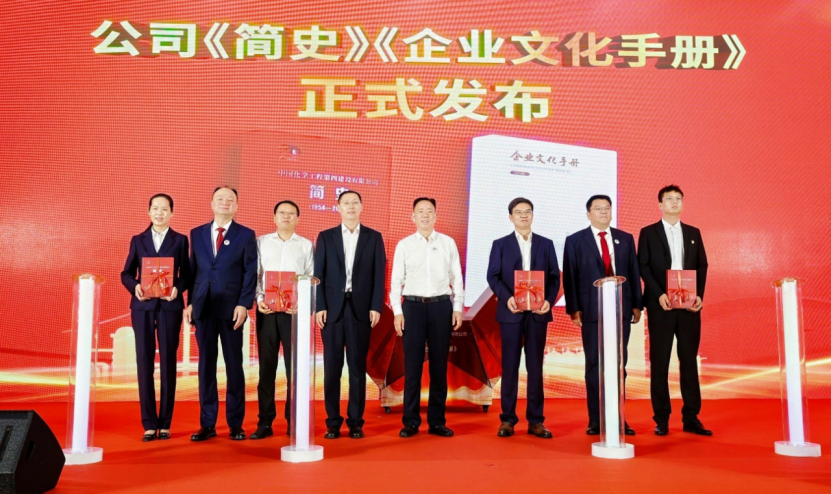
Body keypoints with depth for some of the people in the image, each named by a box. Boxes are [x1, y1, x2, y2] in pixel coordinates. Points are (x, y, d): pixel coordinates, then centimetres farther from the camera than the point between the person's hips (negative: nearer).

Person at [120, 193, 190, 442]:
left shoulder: (180, 240, 8)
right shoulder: (138, 240, 12)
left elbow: (186, 274, 4)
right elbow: (126, 273, 9)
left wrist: (177, 289, -16)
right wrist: (135, 287, -11)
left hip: (169, 306, -1)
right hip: (143, 306, 1)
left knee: (168, 363, 2)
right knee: (145, 363, 1)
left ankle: (165, 423, 10)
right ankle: (149, 424, 8)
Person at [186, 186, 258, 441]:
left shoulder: (246, 235, 3)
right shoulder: (197, 234, 12)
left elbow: (251, 273, -2)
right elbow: (193, 269, 11)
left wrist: (243, 305, -11)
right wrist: (190, 302, 3)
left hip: (232, 308, -3)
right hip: (203, 307, 3)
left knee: (234, 365, 3)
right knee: (206, 365, 6)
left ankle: (235, 424, 12)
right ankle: (207, 424, 14)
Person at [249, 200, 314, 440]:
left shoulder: (306, 245, 8)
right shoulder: (261, 242, 10)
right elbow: (254, 274, 5)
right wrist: (259, 298, -10)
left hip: (295, 310, -1)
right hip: (266, 309, 1)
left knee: (295, 366, 2)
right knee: (266, 366, 4)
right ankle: (265, 422, 11)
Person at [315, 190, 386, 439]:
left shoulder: (374, 237, 7)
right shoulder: (325, 237, 8)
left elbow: (379, 274, 3)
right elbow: (318, 274, 3)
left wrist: (376, 307, -6)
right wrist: (319, 307, -6)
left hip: (361, 309, 0)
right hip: (332, 309, 0)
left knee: (358, 367, 4)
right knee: (332, 367, 3)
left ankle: (356, 422, 12)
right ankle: (333, 422, 12)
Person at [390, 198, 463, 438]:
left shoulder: (448, 243, 7)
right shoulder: (404, 245, 5)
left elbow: (456, 277, 7)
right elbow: (396, 280, 4)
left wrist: (458, 308, -1)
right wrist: (397, 312, -3)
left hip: (441, 306, 1)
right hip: (413, 306, -1)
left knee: (439, 365, 6)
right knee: (412, 365, 2)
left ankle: (437, 421, 15)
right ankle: (411, 421, 11)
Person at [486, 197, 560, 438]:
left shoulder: (546, 244, 10)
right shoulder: (500, 244, 6)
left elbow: (554, 277, 5)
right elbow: (493, 276, -1)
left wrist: (549, 301, -12)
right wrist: (507, 298, -18)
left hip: (538, 312, 2)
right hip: (511, 312, -1)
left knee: (535, 367, 5)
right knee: (510, 366, 2)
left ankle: (536, 420, 11)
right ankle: (508, 419, 9)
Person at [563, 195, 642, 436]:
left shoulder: (625, 239, 12)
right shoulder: (575, 241, 4)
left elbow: (634, 273, 11)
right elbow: (570, 278, 0)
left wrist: (636, 305, 5)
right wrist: (573, 308, -6)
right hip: (592, 311, -2)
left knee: (619, 365, 6)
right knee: (594, 365, 2)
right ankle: (595, 420, 10)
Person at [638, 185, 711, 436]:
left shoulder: (693, 233, 14)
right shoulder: (648, 233, 5)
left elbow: (702, 266, 10)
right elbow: (643, 267, -2)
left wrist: (699, 295, -4)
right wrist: (659, 295, -14)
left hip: (689, 304, 3)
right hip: (661, 304, -3)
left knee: (689, 359, 4)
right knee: (659, 361, 1)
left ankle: (691, 418, 11)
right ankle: (661, 419, 7)